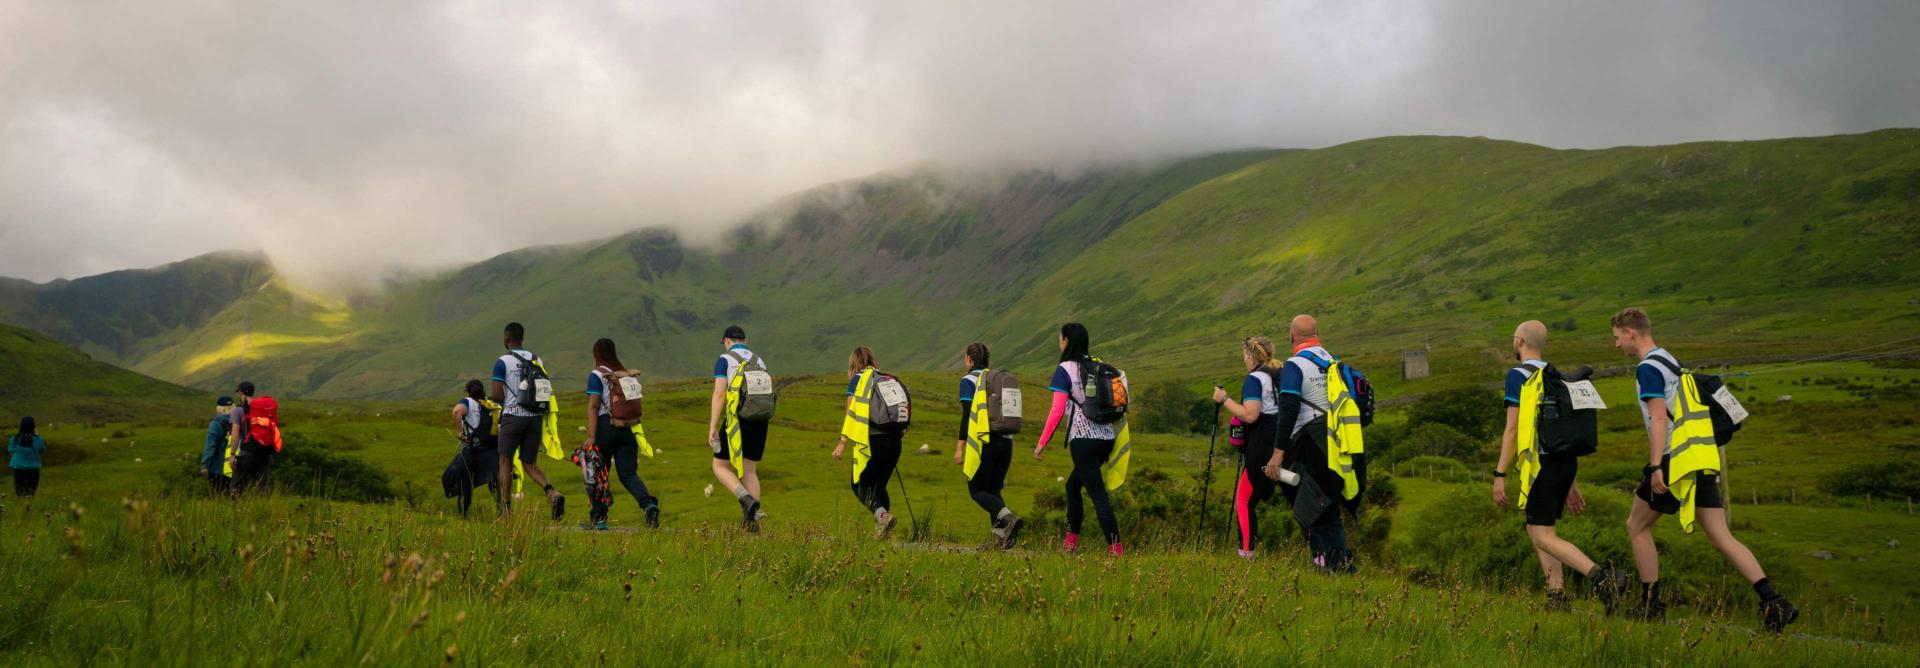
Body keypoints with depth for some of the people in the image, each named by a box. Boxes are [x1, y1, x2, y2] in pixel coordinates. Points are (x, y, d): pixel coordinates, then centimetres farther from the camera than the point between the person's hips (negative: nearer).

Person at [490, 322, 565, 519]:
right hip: (536, 417, 5)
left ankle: (505, 508, 9)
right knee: (530, 464, 10)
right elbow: (546, 391, 10)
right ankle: (552, 492, -15)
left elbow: (497, 396, -10)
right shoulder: (537, 360, 10)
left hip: (513, 416, -5)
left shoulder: (503, 362, -7)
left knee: (505, 462, 9)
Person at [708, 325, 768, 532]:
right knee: (749, 472, 11)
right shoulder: (760, 362, 15)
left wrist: (712, 427, -12)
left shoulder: (724, 360, -2)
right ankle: (753, 521, -1)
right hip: (759, 422, 5)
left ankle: (747, 500, -16)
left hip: (736, 421, -5)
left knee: (720, 467, 9)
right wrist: (762, 435, 20)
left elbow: (719, 394, -13)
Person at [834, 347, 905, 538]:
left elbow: (851, 412, -4)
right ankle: (881, 530, 8)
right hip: (893, 441, 5)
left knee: (860, 485, 4)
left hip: (870, 440, -5)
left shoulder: (857, 380, 3)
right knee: (879, 485, 16)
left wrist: (842, 442, -3)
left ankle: (882, 514, -20)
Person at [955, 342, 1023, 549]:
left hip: (984, 442, -6)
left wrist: (959, 448, -9)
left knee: (977, 490, 2)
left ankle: (1009, 518, -22)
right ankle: (999, 536, 0)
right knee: (993, 489, 14)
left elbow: (967, 415, -11)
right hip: (1005, 441, 6)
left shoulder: (969, 380, -3)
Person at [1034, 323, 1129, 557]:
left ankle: (1115, 548, -11)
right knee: (1073, 485, 20)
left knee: (1098, 493, -6)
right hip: (1107, 436, 7)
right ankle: (1071, 542, 21)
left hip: (1084, 438, -7)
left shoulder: (1065, 370, -6)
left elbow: (1057, 411, -12)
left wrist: (1042, 443, -7)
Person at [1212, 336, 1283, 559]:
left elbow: (1250, 415, -20)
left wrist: (1225, 399, -10)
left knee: (1244, 499, 1)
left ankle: (1246, 552, -4)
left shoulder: (1254, 379, -9)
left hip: (1263, 449, -8)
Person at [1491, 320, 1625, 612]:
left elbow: (1513, 429, -14)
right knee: (1537, 530, 15)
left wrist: (1499, 475, -12)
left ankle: (1600, 576, -27)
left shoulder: (1518, 376, -7)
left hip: (1542, 462, -8)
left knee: (1543, 536, -8)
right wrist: (1572, 483, 23)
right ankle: (1557, 598, 6)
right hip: (1566, 462, 8)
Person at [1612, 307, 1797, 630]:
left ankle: (1651, 605, 11)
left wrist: (1656, 467, -21)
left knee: (1637, 526, 7)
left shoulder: (1648, 368, -8)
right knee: (1722, 538, 3)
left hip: (1677, 459, -9)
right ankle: (1773, 602, -9)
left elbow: (1659, 417, -18)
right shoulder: (1671, 362, 22)